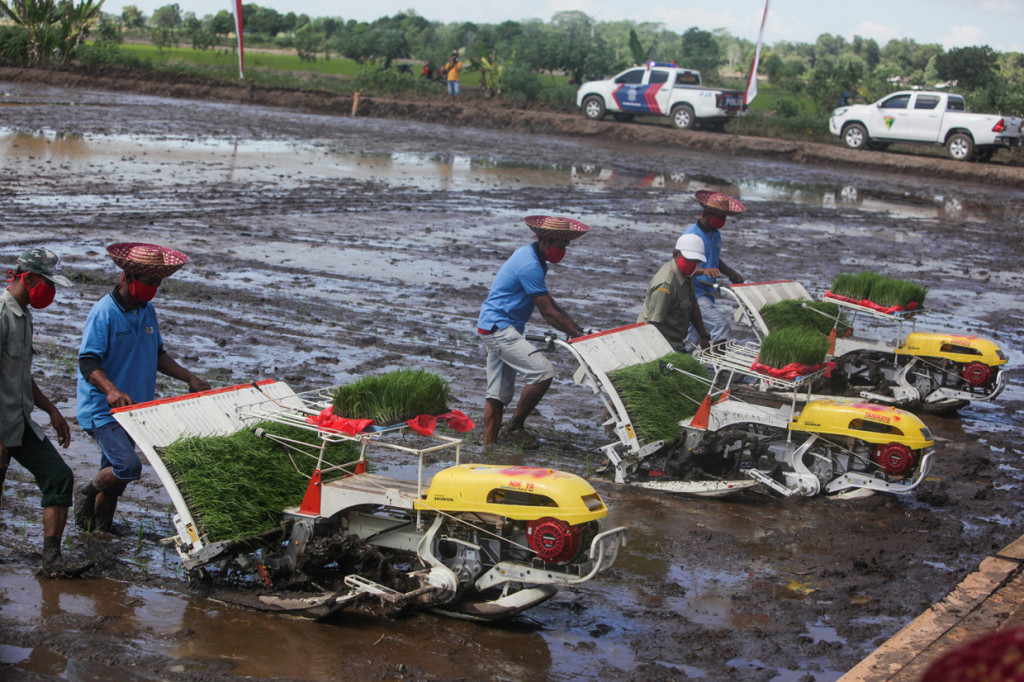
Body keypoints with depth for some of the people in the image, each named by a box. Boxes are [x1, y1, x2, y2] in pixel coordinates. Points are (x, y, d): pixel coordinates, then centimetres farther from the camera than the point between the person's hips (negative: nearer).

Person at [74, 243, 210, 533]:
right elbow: (88, 362, -21)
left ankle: (101, 531, 24)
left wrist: (190, 378, 8)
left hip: (132, 409, 8)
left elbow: (157, 355, 19)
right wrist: (110, 390, -38)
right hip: (102, 410, -8)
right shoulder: (104, 312, -15)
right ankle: (86, 495, 6)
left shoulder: (147, 311, 9)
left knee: (115, 474, 12)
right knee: (128, 466, -20)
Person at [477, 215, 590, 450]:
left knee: (498, 393, 11)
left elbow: (549, 303, 18)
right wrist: (577, 334, -10)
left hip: (494, 329, 11)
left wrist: (575, 327, 10)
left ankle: (488, 445, 15)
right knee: (543, 372, -18)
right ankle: (515, 427, -6)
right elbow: (548, 313, -17)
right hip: (499, 328, -11)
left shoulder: (529, 256, 14)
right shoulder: (530, 266, -19)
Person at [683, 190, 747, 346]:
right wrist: (704, 271, -41)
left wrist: (731, 273, 8)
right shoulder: (691, 235, -15)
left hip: (707, 294, 9)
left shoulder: (716, 235, 13)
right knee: (721, 325, -22)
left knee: (694, 336, 13)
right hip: (694, 292, -9)